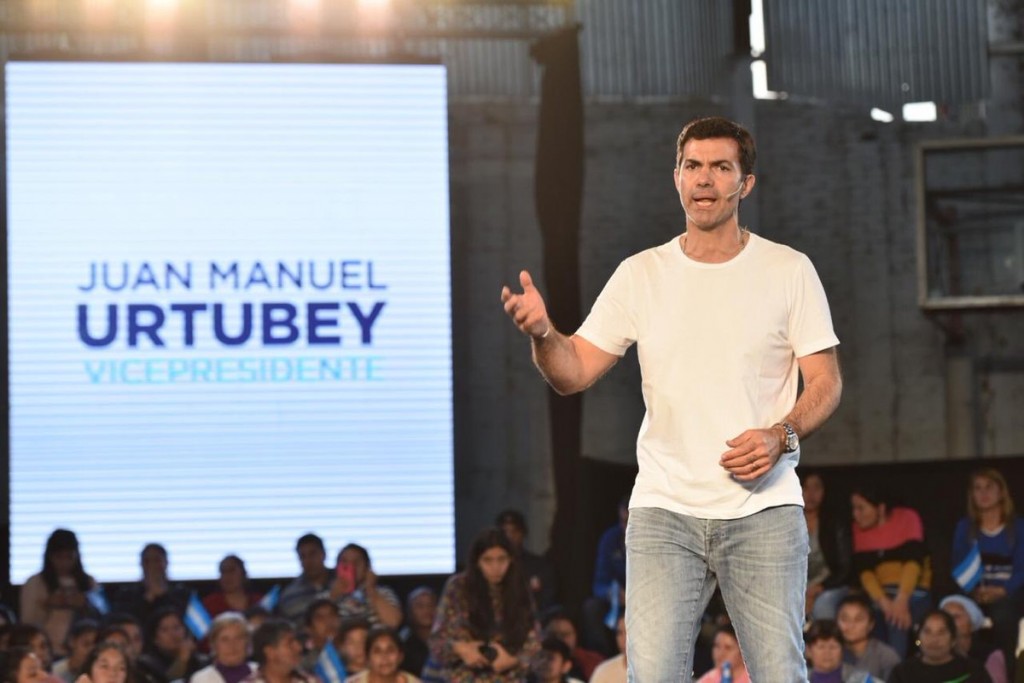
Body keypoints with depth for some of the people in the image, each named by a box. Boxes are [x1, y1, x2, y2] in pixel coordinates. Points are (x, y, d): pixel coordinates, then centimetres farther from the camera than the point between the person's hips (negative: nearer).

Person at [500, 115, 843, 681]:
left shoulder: (789, 271, 3)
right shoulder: (640, 275, 7)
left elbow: (825, 383, 3)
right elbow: (574, 374, 4)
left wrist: (780, 435, -16)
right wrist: (542, 334, -17)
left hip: (762, 511, -1)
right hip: (663, 510, 1)